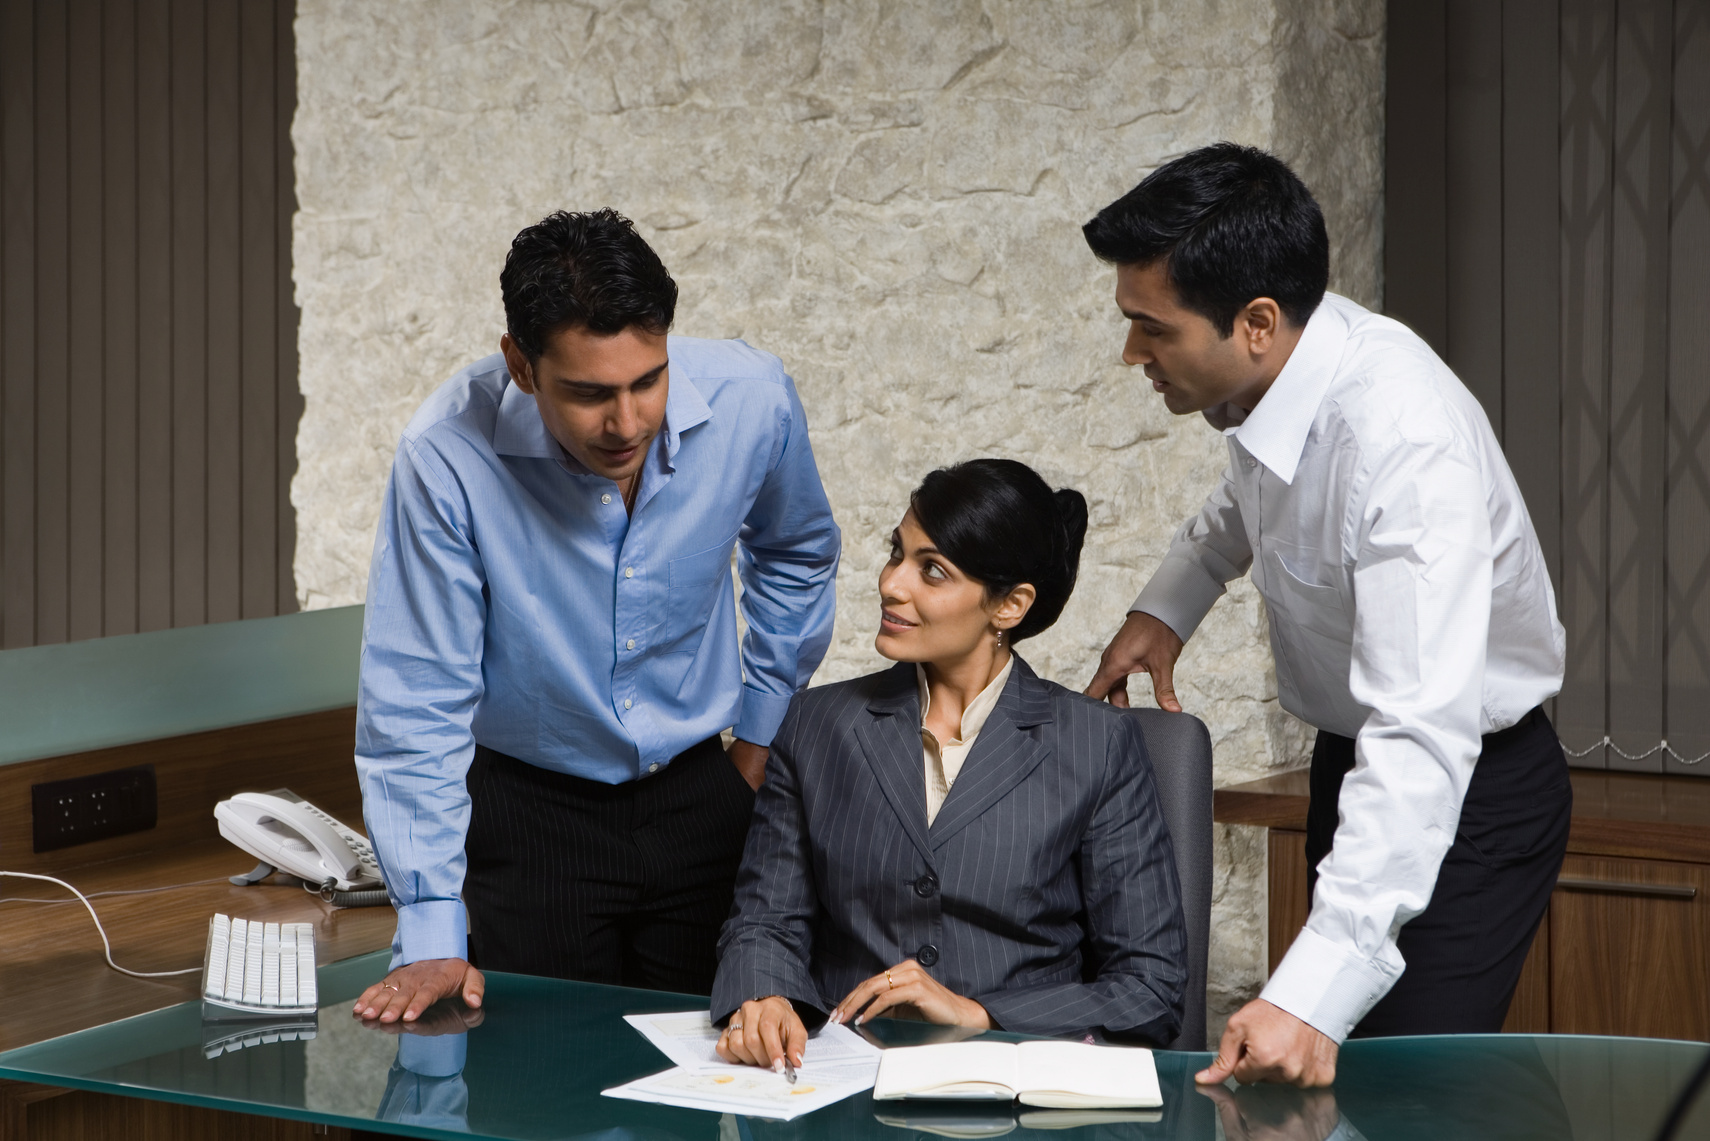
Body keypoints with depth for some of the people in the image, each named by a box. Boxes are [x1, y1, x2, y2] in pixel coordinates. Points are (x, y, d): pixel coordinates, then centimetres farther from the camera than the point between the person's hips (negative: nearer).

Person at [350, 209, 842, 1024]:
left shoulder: (750, 400, -16)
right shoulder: (448, 456, -25)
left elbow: (795, 555, 9)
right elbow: (414, 705, -19)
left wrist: (761, 730, 10)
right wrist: (431, 934, -22)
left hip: (700, 796, 3)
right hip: (530, 812, -2)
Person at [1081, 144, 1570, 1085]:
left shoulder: (1409, 449, -35)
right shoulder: (1271, 370, -11)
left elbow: (1424, 739, -43)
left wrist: (1314, 992, -51)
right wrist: (1166, 607, 0)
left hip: (1464, 786, -8)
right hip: (1355, 757, 8)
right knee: (1338, 1089, 11)